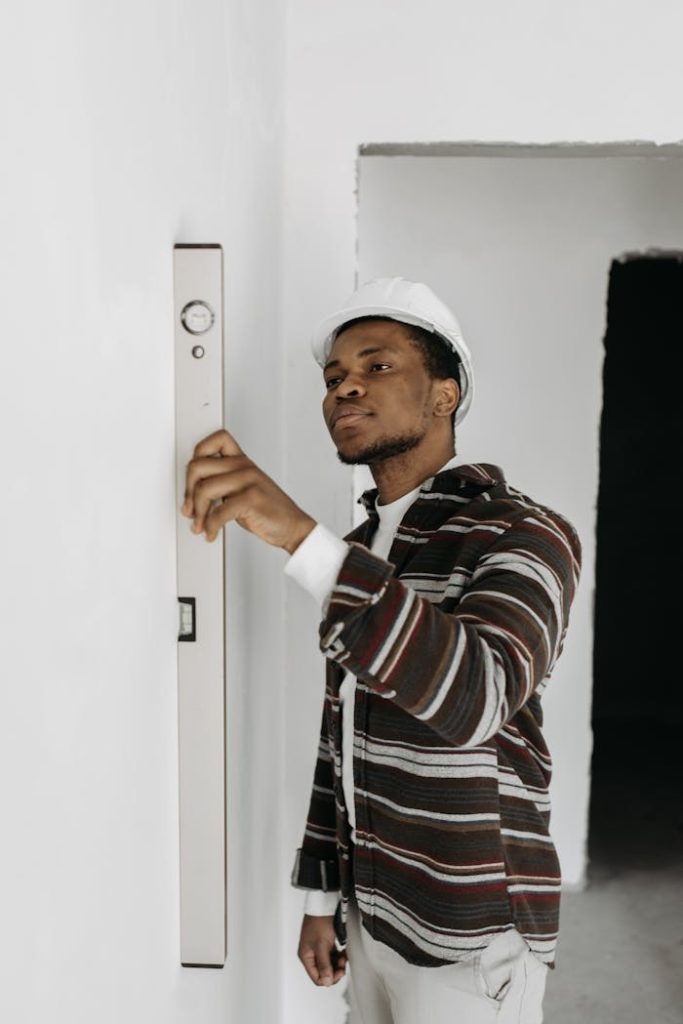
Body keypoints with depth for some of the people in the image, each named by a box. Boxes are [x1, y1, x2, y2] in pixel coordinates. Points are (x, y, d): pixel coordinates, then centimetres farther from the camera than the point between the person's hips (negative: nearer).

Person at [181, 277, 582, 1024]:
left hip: (469, 940, -6)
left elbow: (476, 697, -36)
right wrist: (323, 895, 13)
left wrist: (301, 535, -44)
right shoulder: (358, 554, 7)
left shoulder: (525, 535, -16)